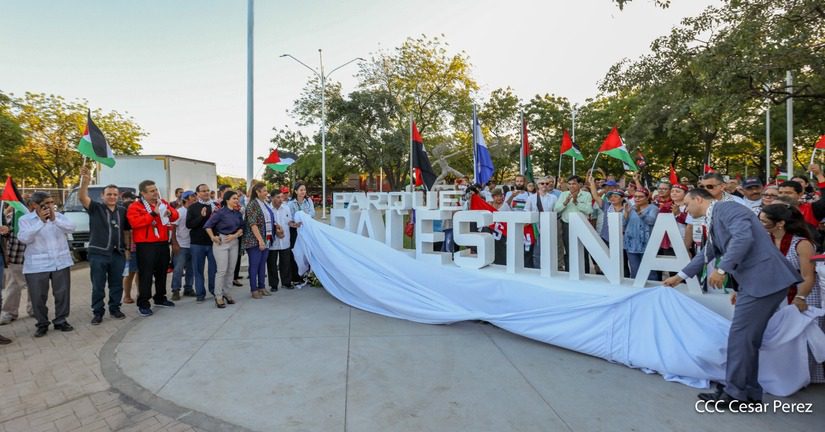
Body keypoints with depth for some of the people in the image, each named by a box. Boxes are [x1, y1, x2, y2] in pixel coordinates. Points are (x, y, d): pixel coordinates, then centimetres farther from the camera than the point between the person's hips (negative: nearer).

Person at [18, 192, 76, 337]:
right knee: (38, 296, 5)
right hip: (37, 265, -2)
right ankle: (42, 324, 20)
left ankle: (61, 321, 20)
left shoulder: (59, 216, 4)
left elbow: (71, 228, -11)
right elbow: (24, 238, -16)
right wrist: (41, 221, -23)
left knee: (62, 293, 7)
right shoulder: (25, 219, -2)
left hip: (61, 263, 2)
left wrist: (54, 219, -25)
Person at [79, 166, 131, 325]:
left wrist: (127, 249, 9)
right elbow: (82, 197, -20)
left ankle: (115, 308, 24)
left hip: (118, 253, 3)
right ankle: (97, 312, 16)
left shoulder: (122, 211, 9)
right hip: (98, 253, -3)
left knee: (116, 284, 11)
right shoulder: (95, 207, 0)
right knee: (98, 286, 5)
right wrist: (85, 181, -37)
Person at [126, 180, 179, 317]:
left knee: (162, 272, 15)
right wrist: (154, 214, -24)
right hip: (146, 245, -6)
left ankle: (160, 298, 29)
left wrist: (169, 213, -10)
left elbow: (175, 215, 13)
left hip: (163, 243, 6)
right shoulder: (135, 207, -7)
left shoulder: (163, 203, 11)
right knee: (146, 274, -4)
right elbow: (135, 222, -20)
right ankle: (143, 304, 5)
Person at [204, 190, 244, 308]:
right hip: (221, 241, -5)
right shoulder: (220, 212, -9)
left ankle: (226, 293, 22)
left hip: (234, 242, 5)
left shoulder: (238, 213, 7)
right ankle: (218, 296, 5)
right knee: (222, 270, -6)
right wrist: (213, 237, -12)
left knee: (230, 270, 9)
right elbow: (207, 226, -9)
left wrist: (235, 235, -6)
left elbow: (241, 227, 10)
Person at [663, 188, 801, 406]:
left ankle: (734, 393, 5)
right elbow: (707, 253, 29)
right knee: (747, 338, 12)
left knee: (740, 336, -5)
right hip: (755, 280, 9)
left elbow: (744, 237, -24)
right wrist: (680, 276, 33)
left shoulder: (726, 207, -7)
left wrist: (722, 269, -21)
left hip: (763, 278, -9)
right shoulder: (715, 219, 20)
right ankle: (749, 393, 22)